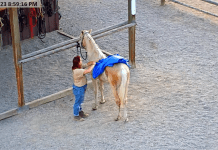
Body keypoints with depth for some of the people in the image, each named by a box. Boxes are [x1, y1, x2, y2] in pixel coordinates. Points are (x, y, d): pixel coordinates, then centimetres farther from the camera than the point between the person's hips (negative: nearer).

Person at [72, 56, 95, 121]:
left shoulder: (80, 67, -8)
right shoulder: (77, 71, -36)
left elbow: (87, 64, 5)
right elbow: (88, 70, -41)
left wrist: (93, 62, -11)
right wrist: (93, 64, -27)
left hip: (82, 87, 9)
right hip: (78, 89, -9)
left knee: (80, 100, 28)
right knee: (78, 102, 9)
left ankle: (80, 111, 48)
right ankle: (76, 115, 27)